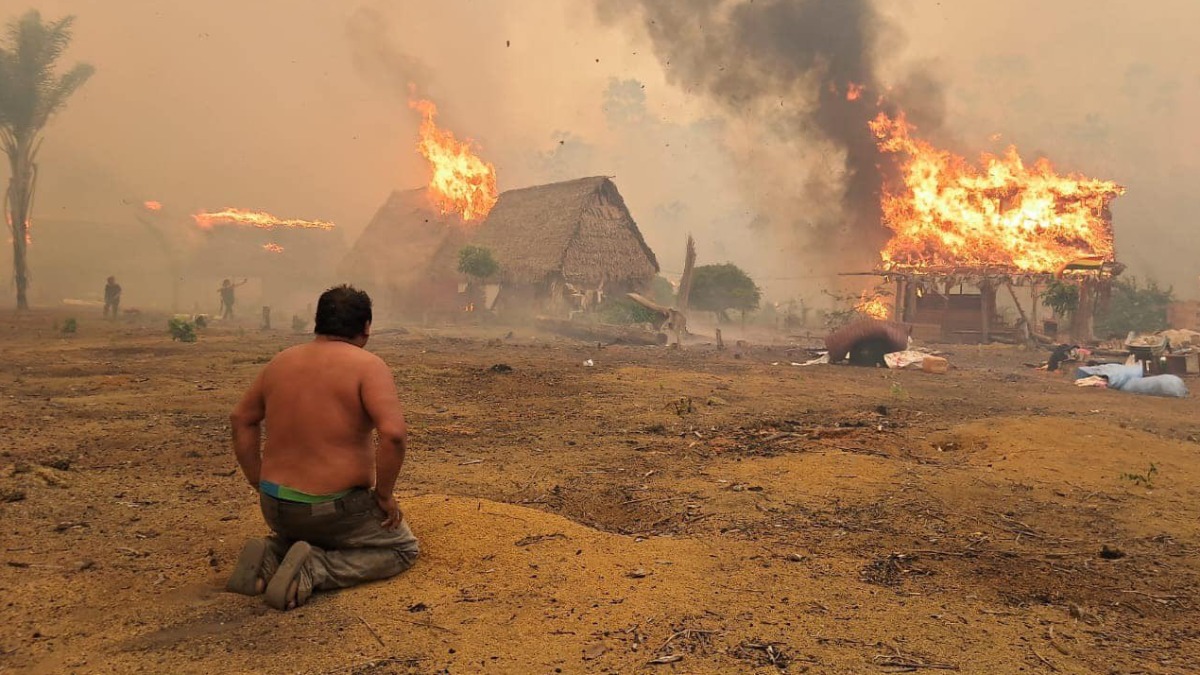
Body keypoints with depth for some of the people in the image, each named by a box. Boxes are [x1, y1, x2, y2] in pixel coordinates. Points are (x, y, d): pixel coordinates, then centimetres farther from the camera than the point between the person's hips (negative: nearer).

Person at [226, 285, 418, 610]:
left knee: (307, 534, 37)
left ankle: (271, 553, 5)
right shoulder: (368, 366, -14)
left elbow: (241, 419, 16)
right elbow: (394, 434, -26)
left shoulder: (281, 361, 6)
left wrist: (260, 484, 19)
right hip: (334, 508, -6)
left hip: (276, 507, 7)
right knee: (403, 548, 15)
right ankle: (314, 569, -8)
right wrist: (384, 495, -13)